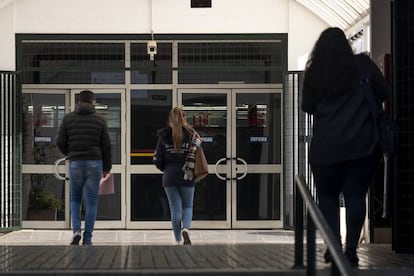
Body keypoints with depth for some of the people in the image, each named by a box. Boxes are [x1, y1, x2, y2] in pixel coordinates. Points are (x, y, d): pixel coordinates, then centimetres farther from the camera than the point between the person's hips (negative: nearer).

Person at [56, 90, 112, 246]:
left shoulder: (68, 119, 3)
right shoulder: (99, 120, 2)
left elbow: (60, 142, -1)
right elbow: (106, 145, 3)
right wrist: (107, 167, 12)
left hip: (75, 163, 1)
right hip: (94, 163, -1)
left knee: (75, 199, 16)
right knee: (92, 202, 4)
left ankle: (76, 230, -4)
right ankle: (87, 239, 3)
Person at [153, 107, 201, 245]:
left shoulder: (164, 136, 1)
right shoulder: (191, 134, -1)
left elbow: (157, 159, 1)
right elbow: (196, 155, -9)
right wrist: (191, 169, 7)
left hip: (169, 177, 1)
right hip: (187, 177, -1)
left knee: (175, 209, 7)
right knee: (187, 207, 13)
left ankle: (178, 241, 7)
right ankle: (186, 229, -15)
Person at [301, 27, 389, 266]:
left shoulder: (314, 74, 1)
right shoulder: (363, 65, -1)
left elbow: (308, 108, 10)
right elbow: (384, 93, 4)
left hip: (325, 147, 1)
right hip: (363, 145, 0)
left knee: (327, 195, 12)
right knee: (356, 196, 3)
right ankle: (351, 249, -2)